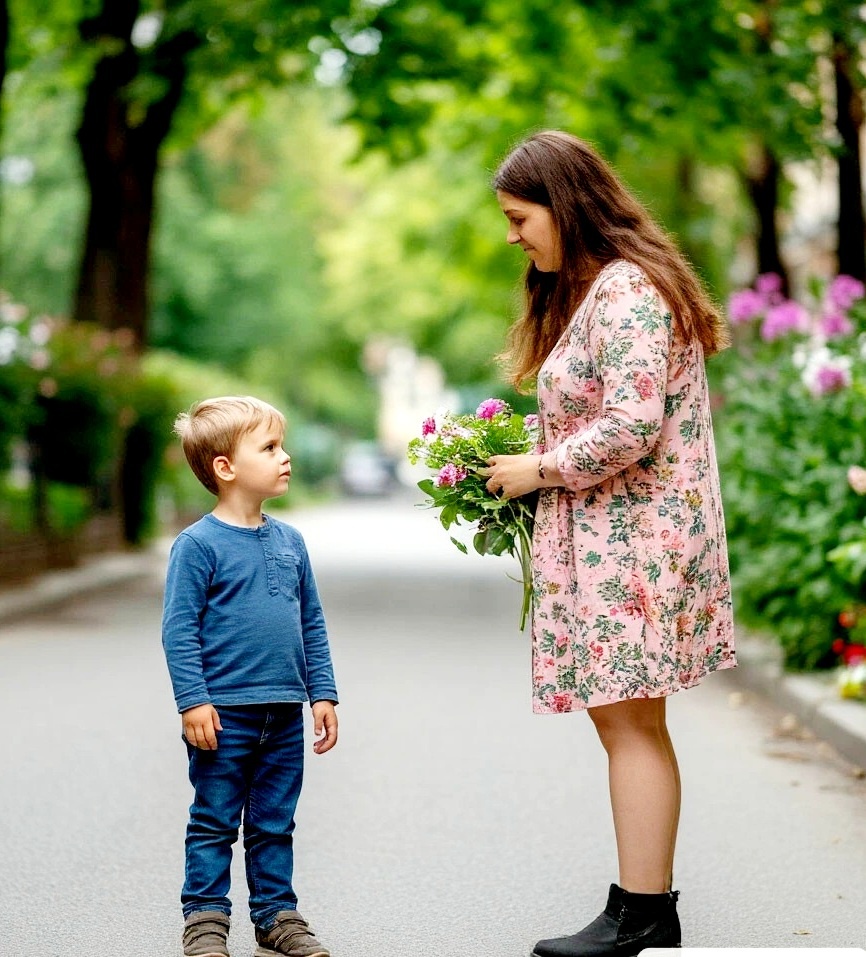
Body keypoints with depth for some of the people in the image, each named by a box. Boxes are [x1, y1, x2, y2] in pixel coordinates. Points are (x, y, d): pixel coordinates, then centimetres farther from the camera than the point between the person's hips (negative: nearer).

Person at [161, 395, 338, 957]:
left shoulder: (290, 541, 9)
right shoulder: (199, 544, -9)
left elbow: (313, 623, 14)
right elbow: (179, 628, -11)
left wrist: (322, 693, 11)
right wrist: (193, 701, -16)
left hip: (284, 713, 5)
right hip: (224, 713, -5)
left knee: (275, 822, 13)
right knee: (215, 822, 4)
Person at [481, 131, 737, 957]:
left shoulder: (626, 290, -14)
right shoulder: (590, 290, 19)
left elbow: (631, 429, -22)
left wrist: (539, 470, -11)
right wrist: (530, 471, 11)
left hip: (633, 538, -10)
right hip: (607, 537, 10)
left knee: (630, 723, -6)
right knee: (627, 724, 11)